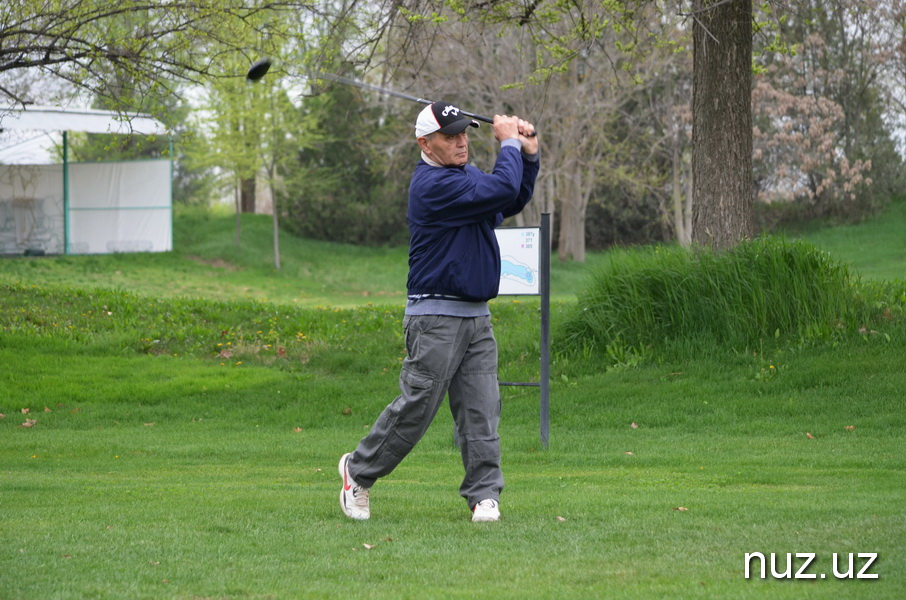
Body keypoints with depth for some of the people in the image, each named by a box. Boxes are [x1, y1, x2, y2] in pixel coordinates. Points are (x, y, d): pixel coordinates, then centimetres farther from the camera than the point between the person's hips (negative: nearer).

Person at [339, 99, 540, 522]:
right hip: (436, 317, -8)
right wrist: (509, 142, -8)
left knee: (482, 409, 0)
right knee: (415, 407, -5)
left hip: (476, 316, 8)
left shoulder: (466, 175, 15)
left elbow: (512, 202, 21)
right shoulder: (433, 184, -17)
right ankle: (359, 471, 13)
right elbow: (502, 190, -24)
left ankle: (484, 495, 0)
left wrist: (528, 155, 7)